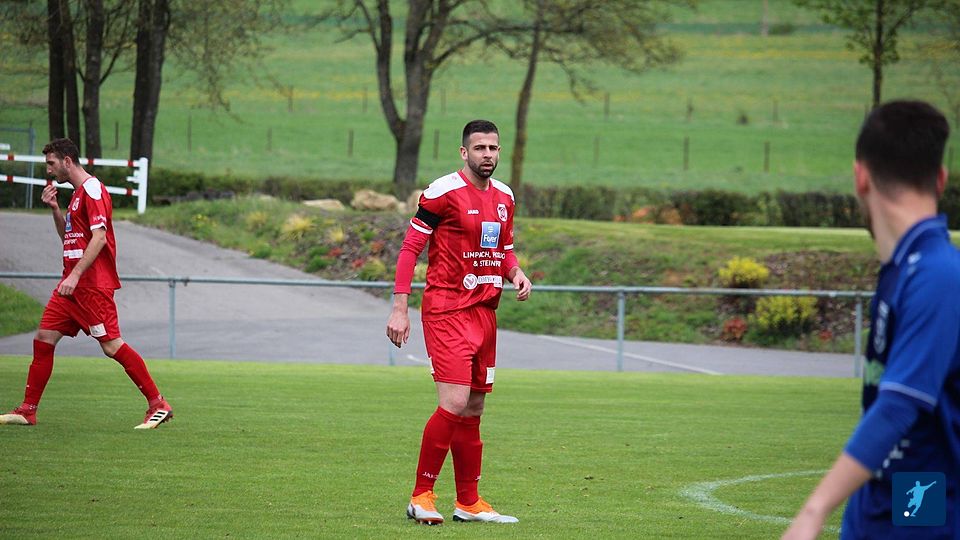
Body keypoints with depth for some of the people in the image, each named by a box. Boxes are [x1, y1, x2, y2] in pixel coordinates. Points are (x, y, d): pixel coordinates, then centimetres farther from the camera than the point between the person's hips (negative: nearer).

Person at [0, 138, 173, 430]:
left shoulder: (92, 190, -12)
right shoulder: (78, 193, 19)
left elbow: (99, 237, -21)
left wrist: (75, 275, -24)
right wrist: (55, 208, 13)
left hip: (92, 285, -10)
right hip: (72, 285, 10)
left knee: (111, 345, -10)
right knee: (44, 339, 5)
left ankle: (158, 405, -5)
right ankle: (28, 411, 9)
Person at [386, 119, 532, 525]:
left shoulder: (504, 197, 13)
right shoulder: (443, 192, -9)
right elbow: (410, 248, -8)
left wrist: (516, 273, 3)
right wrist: (399, 308, -13)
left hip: (485, 311, 7)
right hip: (447, 311, -7)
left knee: (474, 409, 9)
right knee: (455, 404, -16)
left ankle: (469, 503, 16)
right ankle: (421, 497, -6)